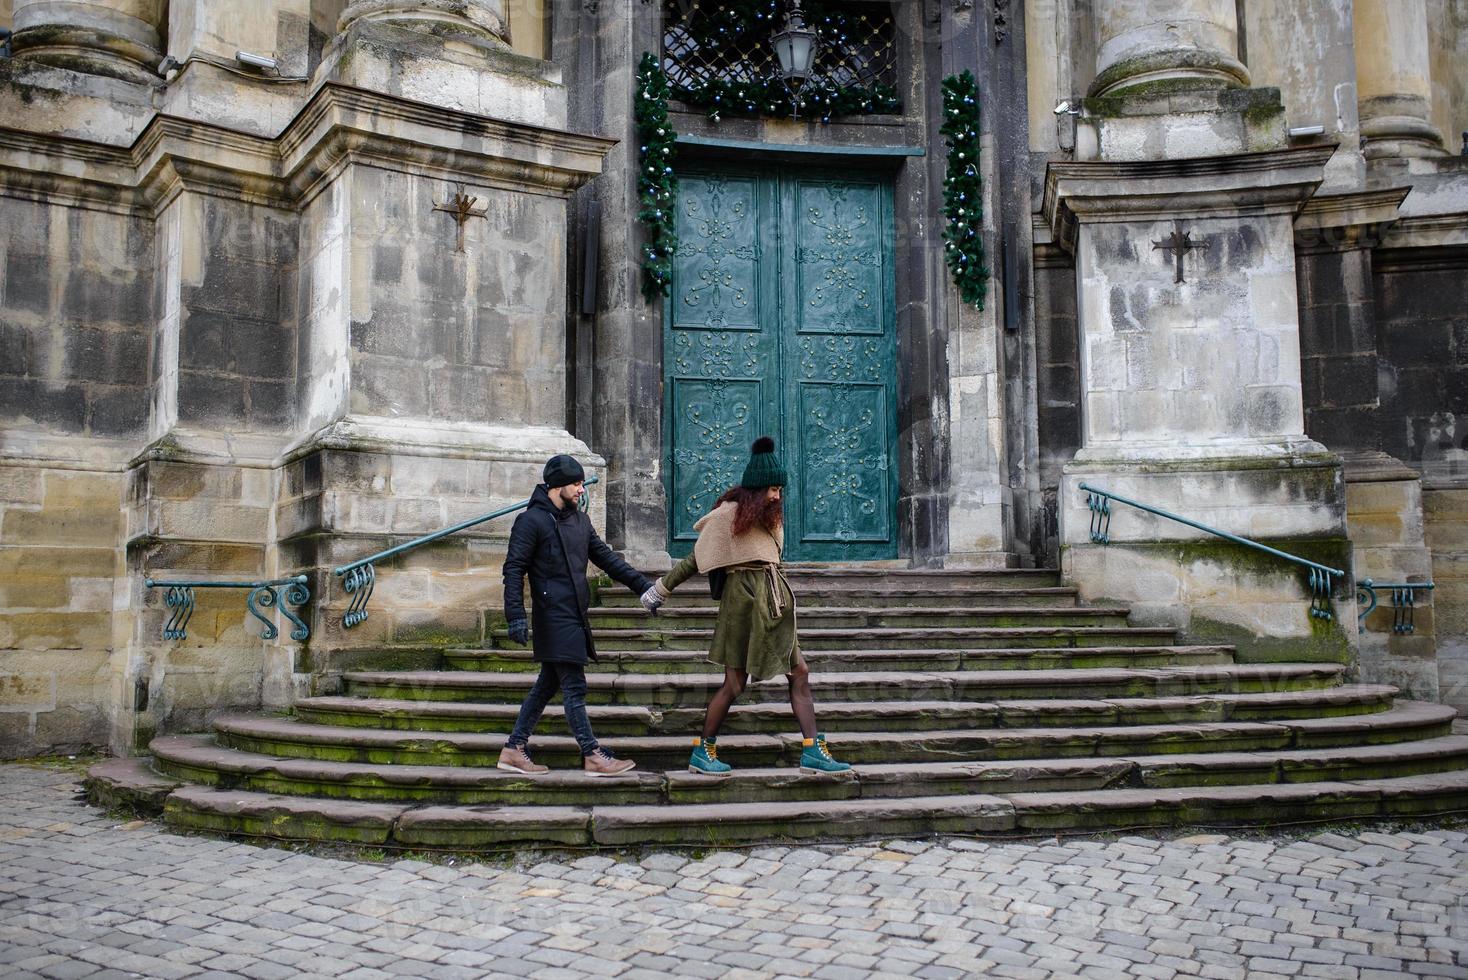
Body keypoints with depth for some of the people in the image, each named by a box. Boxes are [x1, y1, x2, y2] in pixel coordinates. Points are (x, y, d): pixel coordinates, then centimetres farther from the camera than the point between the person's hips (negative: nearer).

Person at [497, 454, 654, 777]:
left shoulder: (580, 520, 16)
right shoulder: (532, 520, -8)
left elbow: (606, 558, 19)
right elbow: (514, 569, -11)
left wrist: (643, 584, 12)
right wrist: (516, 616, -19)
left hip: (575, 616, 9)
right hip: (555, 618, -9)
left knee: (547, 684, 12)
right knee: (574, 687, -6)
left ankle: (514, 749, 20)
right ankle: (592, 755, -2)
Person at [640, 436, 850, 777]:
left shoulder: (768, 515, 14)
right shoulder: (728, 515, -8)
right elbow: (696, 559, -2)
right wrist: (662, 589, 1)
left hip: (773, 603, 8)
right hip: (744, 599, -8)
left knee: (799, 673, 3)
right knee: (735, 683, -2)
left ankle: (813, 751, 5)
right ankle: (702, 752, 11)